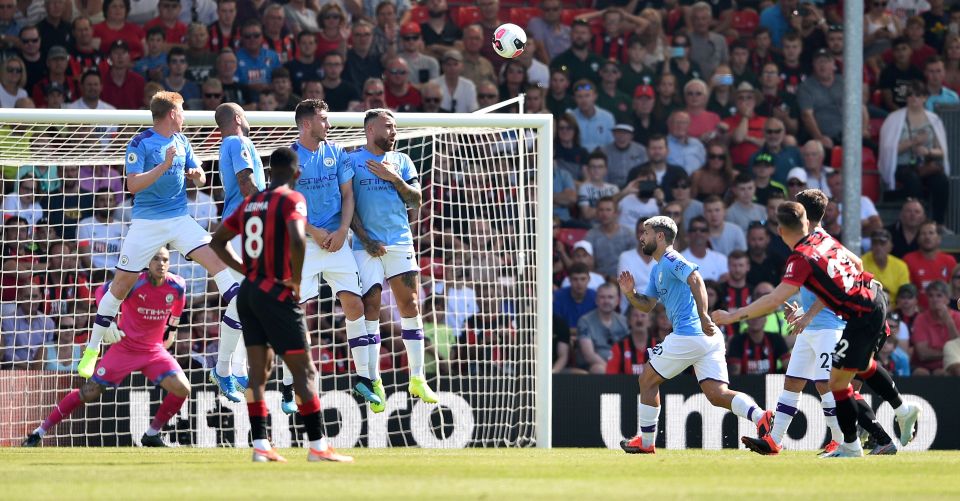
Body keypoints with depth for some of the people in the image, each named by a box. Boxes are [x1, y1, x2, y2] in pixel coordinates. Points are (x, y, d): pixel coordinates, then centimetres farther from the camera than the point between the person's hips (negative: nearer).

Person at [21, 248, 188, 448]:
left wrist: (172, 327, 23)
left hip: (154, 350, 4)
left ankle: (152, 435, 5)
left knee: (182, 389, -15)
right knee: (89, 393, -7)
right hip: (125, 347, -4)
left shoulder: (177, 286, -9)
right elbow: (102, 292, -6)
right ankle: (40, 431, 4)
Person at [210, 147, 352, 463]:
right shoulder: (292, 199, -9)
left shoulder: (250, 202, 12)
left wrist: (245, 271, 14)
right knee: (304, 371, -3)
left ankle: (260, 445, 4)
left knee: (258, 371, 8)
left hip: (248, 292, 7)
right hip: (277, 294, -7)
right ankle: (317, 446, -5)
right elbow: (297, 240, -26)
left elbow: (217, 241, 19)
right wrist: (296, 282, -13)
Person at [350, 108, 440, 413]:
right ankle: (373, 383, -5)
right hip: (367, 247, -3)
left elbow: (416, 201, 8)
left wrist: (394, 179, -7)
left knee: (409, 305, 2)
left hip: (401, 242, 3)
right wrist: (365, 239, -10)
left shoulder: (401, 162, 13)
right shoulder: (351, 160, 2)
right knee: (369, 308, -8)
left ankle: (417, 378, 9)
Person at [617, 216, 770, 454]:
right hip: (709, 338, 9)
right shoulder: (657, 269, 25)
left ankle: (646, 442, 15)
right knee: (717, 394, -2)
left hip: (687, 335, -9)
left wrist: (703, 316, -34)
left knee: (647, 380, 8)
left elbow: (695, 279, -24)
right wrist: (630, 294, 10)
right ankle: (761, 418, -23)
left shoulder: (671, 260, -6)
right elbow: (647, 305, 31)